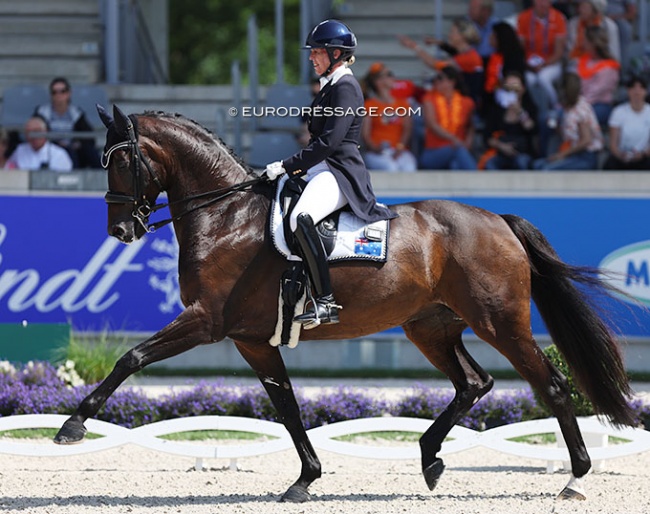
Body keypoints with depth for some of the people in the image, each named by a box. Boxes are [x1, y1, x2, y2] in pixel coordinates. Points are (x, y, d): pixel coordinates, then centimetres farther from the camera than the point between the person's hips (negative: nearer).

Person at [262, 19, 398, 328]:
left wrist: (288, 166, -17)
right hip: (323, 170, 11)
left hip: (340, 172, -11)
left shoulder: (345, 87, -10)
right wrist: (290, 167, 17)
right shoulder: (330, 86, 20)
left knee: (300, 218, -37)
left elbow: (329, 141, -19)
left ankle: (325, 302, -40)